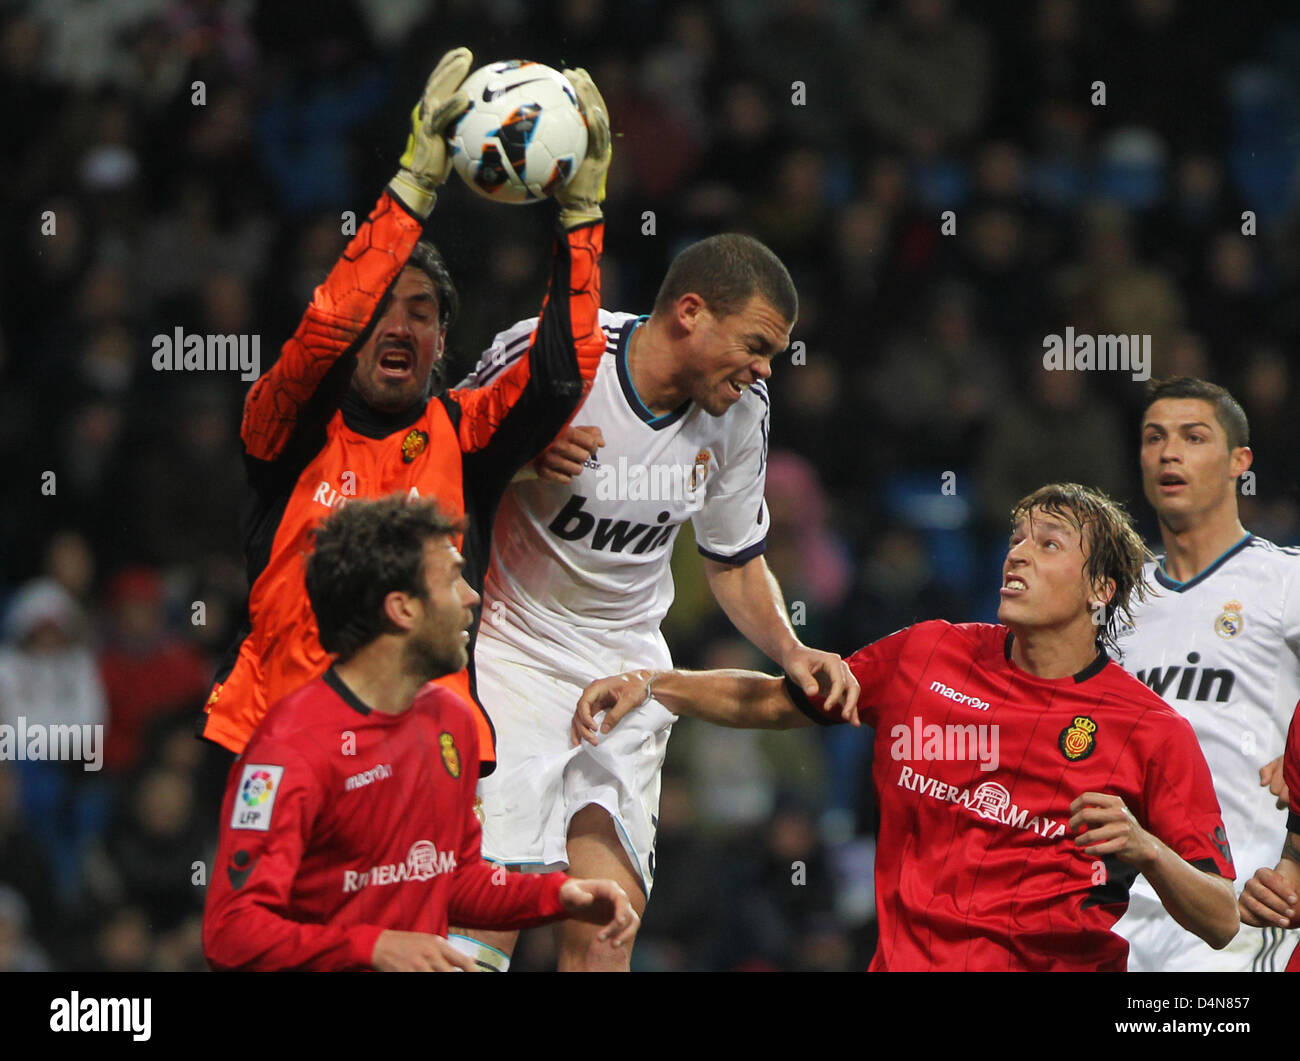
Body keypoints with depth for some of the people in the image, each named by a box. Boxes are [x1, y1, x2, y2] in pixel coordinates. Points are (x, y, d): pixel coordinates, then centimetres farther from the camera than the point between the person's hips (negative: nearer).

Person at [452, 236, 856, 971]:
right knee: (483, 926, -16)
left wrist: (792, 650, -3)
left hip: (629, 676, 4)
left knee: (603, 940, -6)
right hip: (511, 656, -4)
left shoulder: (740, 413, 0)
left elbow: (738, 564, 15)